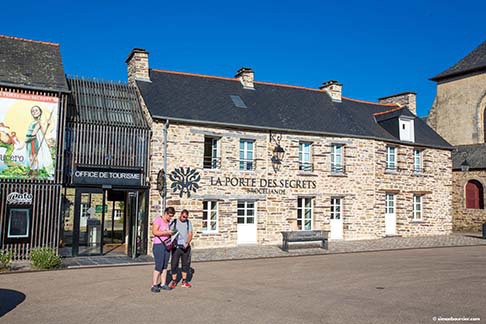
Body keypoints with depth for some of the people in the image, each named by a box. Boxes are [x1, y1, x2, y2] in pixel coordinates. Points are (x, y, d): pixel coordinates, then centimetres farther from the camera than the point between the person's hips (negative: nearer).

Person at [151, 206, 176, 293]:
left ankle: (163, 284, 15)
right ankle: (154, 285, -2)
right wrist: (167, 232, -22)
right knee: (159, 266, -9)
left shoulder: (168, 222, 14)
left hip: (166, 245, 8)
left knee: (165, 266, 8)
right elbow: (154, 232, -21)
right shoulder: (158, 220, -10)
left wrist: (171, 233, 5)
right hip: (158, 245, -8)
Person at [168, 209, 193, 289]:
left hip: (186, 247, 2)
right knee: (174, 264, -2)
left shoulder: (188, 223, 5)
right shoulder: (174, 222, -1)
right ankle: (174, 282, 11)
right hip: (176, 247, -2)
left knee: (186, 264, 7)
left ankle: (184, 281, 19)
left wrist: (187, 242, -17)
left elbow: (190, 234, 1)